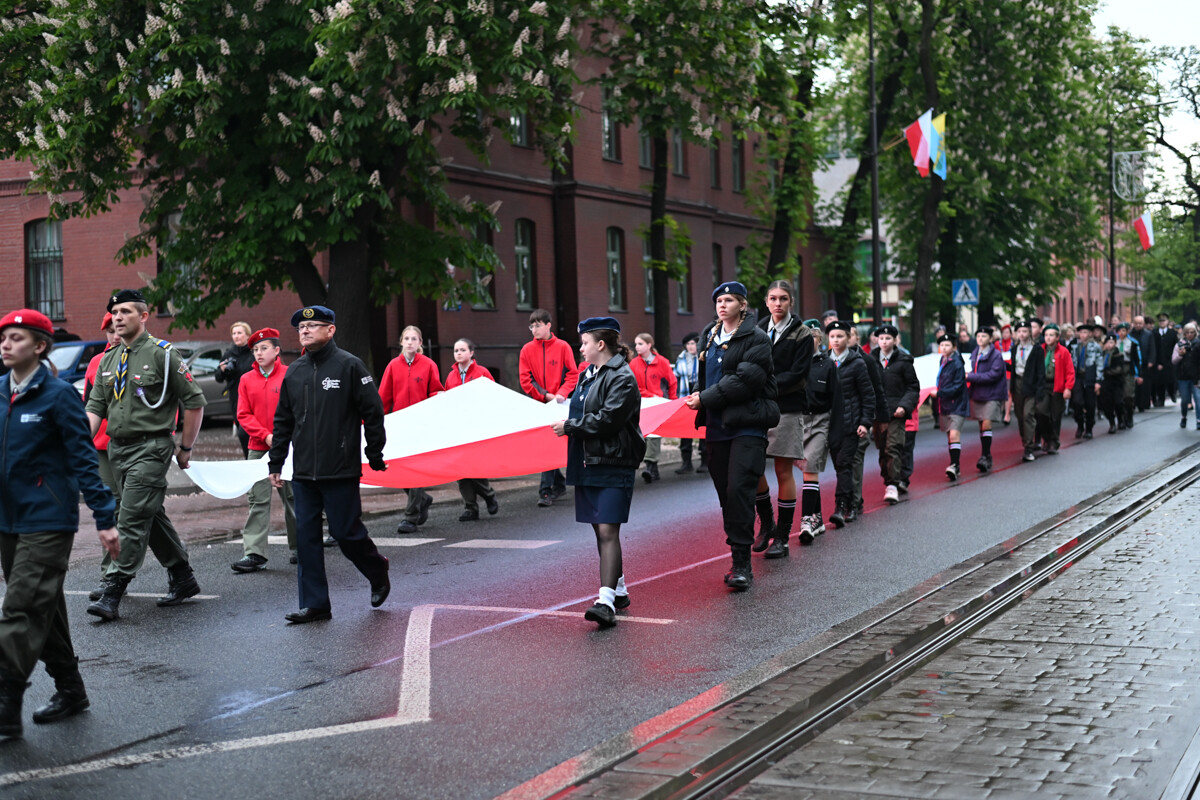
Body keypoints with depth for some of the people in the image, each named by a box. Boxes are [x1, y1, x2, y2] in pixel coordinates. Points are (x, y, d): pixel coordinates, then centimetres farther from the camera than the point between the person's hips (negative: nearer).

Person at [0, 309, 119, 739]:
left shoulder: (58, 394, -11)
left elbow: (83, 458, -12)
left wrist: (105, 518, -14)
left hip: (47, 521, -7)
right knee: (43, 609, 16)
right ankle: (70, 690, 29)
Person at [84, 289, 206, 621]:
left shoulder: (162, 354, -7)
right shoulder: (109, 359, 13)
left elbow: (194, 402, -6)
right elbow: (96, 406, 12)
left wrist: (185, 447, -3)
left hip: (150, 448, -7)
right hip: (117, 448, 7)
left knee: (132, 519, -12)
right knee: (152, 518, 14)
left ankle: (112, 592, -13)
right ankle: (183, 579, 27)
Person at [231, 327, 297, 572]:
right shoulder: (247, 380, 7)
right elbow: (244, 415, 4)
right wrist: (266, 435, -10)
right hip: (258, 449, 2)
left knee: (293, 498, 8)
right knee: (258, 501, -4)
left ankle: (298, 547, 23)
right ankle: (254, 553, -6)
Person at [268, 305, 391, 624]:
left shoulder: (349, 366, -5)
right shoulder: (294, 371, 12)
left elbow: (373, 413, -4)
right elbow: (283, 421, 18)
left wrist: (375, 457, -4)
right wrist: (275, 463, 14)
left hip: (341, 472, -5)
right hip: (303, 473, 5)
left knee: (346, 532, -1)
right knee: (306, 537, 3)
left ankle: (378, 573, 27)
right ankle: (314, 603, 10)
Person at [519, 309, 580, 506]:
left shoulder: (563, 347, 1)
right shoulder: (527, 350, 6)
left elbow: (572, 375, -1)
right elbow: (525, 379, 1)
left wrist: (561, 393, -17)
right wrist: (545, 395, -9)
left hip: (558, 405, -3)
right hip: (538, 405, 3)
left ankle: (546, 490, -9)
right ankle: (559, 484, 22)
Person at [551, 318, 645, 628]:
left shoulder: (622, 378, -12)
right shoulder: (588, 375, 16)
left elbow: (608, 418, -21)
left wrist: (570, 426, -13)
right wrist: (567, 423, 8)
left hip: (613, 465, -9)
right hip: (587, 462, 9)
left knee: (608, 531, -15)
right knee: (600, 530, 14)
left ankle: (606, 601, -21)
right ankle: (618, 590, 26)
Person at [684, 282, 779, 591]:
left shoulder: (756, 339, -6)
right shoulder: (709, 336, 16)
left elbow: (745, 380, -16)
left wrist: (706, 398, -13)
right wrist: (697, 397, 10)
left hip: (747, 426, -7)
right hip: (717, 426, 7)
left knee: (739, 489, -15)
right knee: (725, 493, 7)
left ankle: (742, 562, -11)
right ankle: (739, 562, 15)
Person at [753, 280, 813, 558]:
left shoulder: (801, 335, -1)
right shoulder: (758, 329, 11)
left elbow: (797, 374, -9)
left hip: (787, 409, -4)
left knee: (783, 471, -1)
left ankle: (782, 537, 6)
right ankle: (766, 524, 22)